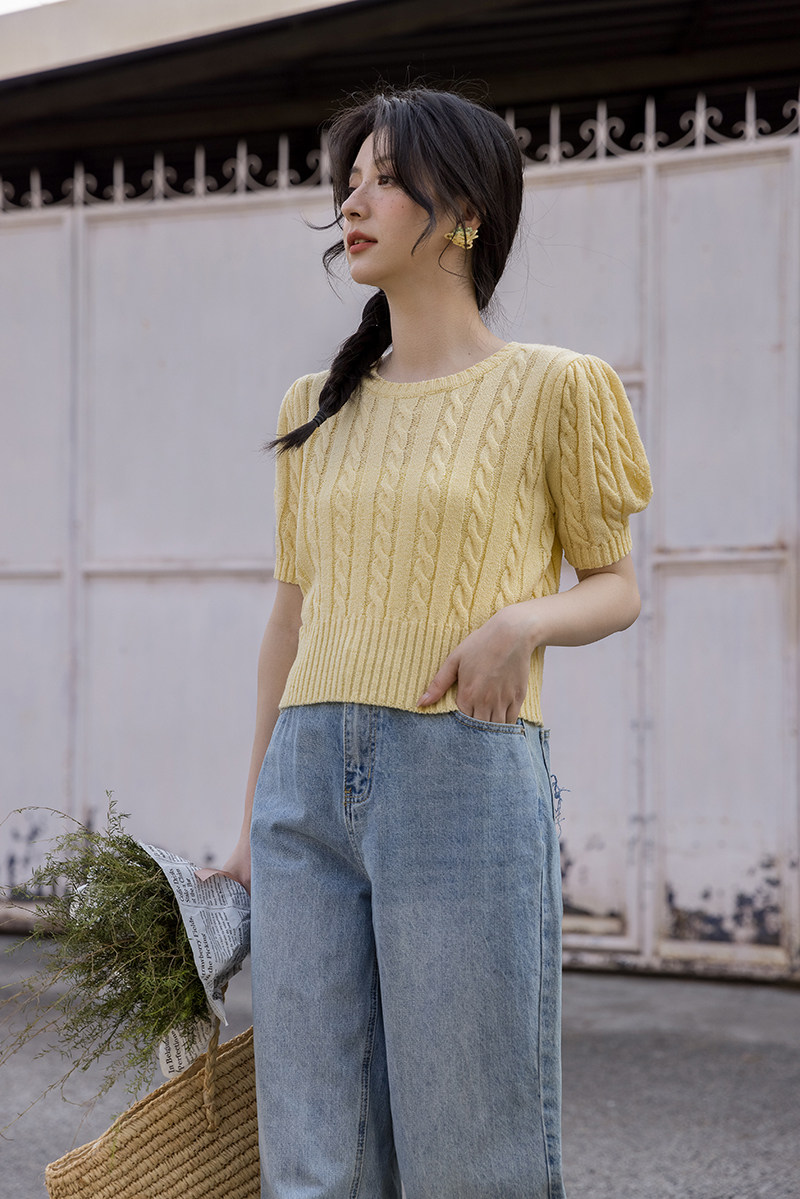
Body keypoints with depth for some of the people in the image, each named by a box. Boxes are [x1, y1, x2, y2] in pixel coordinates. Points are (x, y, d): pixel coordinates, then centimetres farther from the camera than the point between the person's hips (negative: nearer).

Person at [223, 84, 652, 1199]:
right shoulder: (319, 406, 15)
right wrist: (254, 819, 20)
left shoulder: (549, 386, 1)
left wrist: (525, 621, -16)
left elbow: (617, 583, 7)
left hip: (466, 780, -4)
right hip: (311, 782, 5)